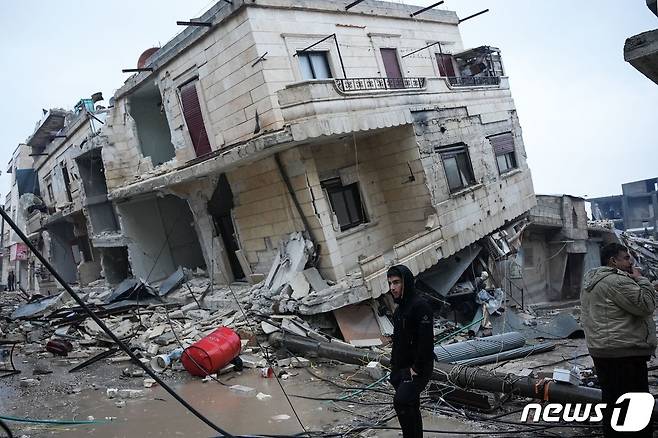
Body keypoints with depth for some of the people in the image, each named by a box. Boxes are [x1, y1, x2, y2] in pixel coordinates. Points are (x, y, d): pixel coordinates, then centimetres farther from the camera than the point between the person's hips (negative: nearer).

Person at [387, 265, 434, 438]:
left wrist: (417, 368, -21)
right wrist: (394, 367, 13)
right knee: (411, 408, 15)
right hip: (401, 369, 9)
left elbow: (426, 341, -23)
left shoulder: (420, 306, -16)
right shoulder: (399, 309, 13)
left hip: (417, 370, -9)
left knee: (401, 401, -22)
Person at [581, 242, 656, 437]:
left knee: (612, 402, 17)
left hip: (601, 352, 10)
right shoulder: (617, 281, -17)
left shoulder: (590, 281, 16)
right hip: (624, 355, -10)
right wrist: (640, 279, -6)